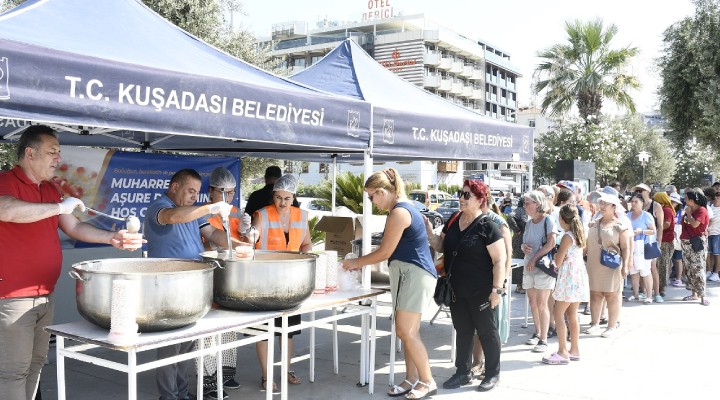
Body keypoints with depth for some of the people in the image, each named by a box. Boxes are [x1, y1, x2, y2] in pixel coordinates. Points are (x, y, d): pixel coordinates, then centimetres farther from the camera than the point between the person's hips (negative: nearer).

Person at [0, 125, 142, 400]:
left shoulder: (50, 190, 15)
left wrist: (112, 239, 6)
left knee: (35, 365, 14)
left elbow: (75, 228, 17)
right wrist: (59, 207, -27)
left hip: (46, 294, 8)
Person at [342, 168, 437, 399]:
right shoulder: (404, 208, 15)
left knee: (406, 332, -7)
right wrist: (361, 263, 15)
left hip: (414, 275, -10)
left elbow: (385, 253, -13)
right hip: (408, 274, 10)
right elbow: (391, 251, 17)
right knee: (409, 331, 11)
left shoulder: (399, 212, -17)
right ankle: (412, 379, 17)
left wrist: (356, 263, 0)